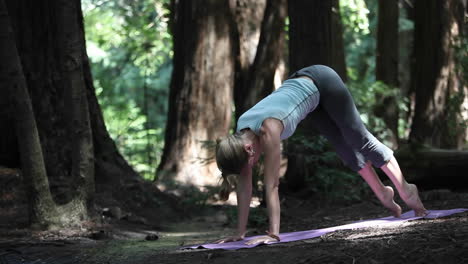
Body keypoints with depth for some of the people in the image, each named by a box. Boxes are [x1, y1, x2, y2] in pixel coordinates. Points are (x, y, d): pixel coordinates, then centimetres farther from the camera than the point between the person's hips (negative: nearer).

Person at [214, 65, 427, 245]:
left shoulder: (268, 129, -38)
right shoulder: (241, 136, -19)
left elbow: (271, 185, -40)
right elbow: (244, 184, -14)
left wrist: (273, 234, -41)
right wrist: (240, 233, -15)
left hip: (321, 82, -6)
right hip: (300, 86, 6)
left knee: (360, 140, 7)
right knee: (345, 149, 16)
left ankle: (405, 190, 24)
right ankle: (383, 194, 34)